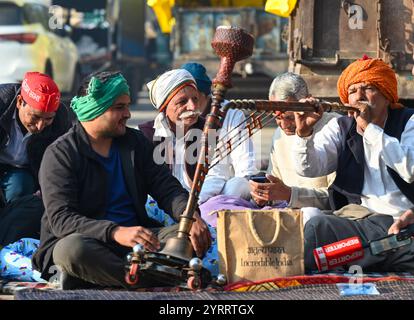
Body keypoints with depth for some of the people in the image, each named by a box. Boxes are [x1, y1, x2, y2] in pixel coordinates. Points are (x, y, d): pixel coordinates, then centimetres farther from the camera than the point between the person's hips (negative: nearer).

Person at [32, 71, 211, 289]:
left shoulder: (136, 142, 13)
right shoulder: (59, 154, -6)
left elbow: (167, 188, 7)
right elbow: (61, 218, -18)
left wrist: (192, 217, -17)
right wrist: (116, 232, -34)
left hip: (136, 237, 5)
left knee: (193, 235, -18)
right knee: (73, 248, -40)